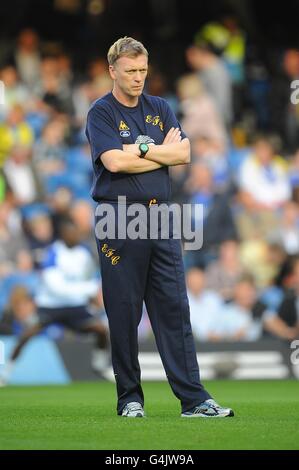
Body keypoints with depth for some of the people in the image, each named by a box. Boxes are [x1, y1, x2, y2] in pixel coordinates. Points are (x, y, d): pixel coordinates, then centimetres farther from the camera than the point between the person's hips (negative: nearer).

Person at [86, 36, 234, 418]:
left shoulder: (159, 109, 14)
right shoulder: (101, 113, -2)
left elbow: (183, 154, 2)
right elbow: (114, 161, -17)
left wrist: (141, 149, -8)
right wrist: (161, 151, -6)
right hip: (119, 220, -4)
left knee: (174, 308, 0)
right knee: (123, 312, 0)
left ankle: (194, 399, -3)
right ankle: (130, 398, 9)